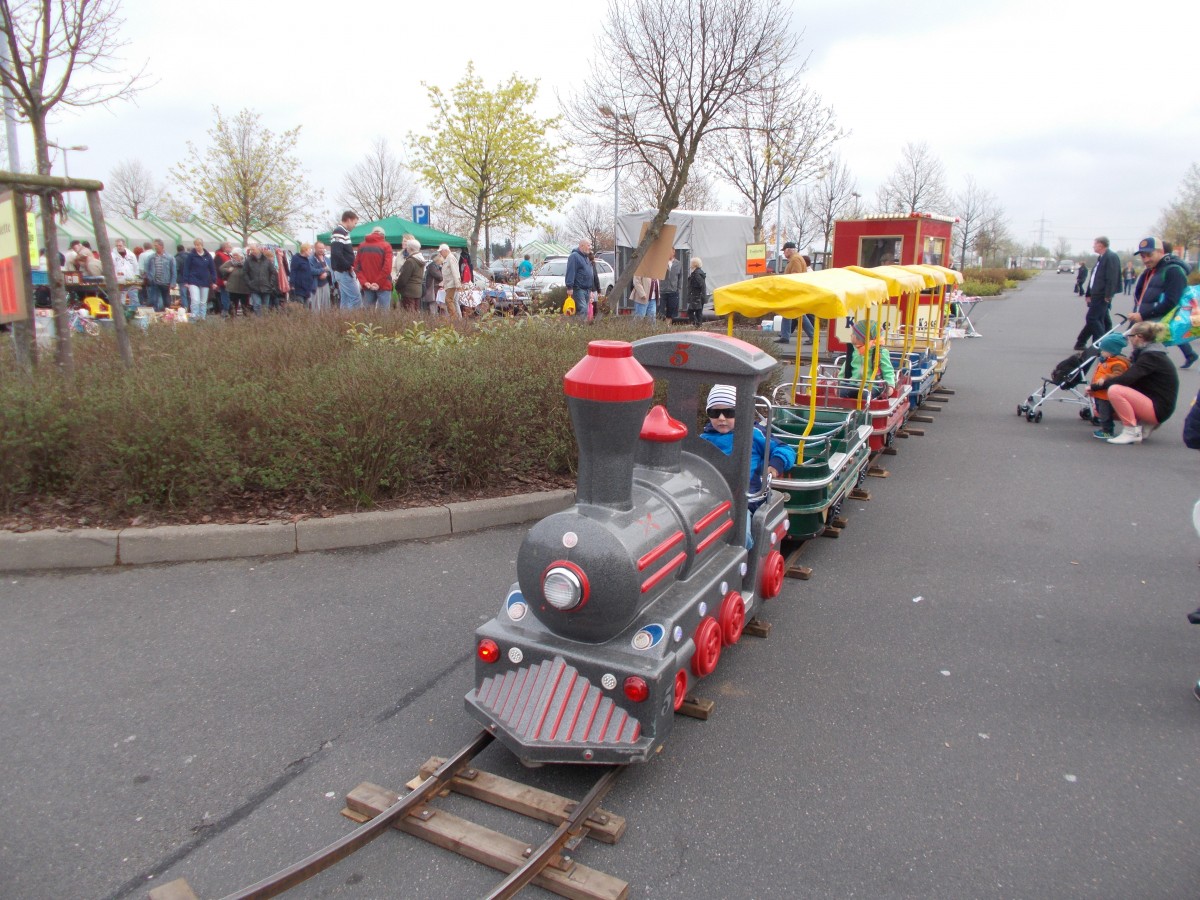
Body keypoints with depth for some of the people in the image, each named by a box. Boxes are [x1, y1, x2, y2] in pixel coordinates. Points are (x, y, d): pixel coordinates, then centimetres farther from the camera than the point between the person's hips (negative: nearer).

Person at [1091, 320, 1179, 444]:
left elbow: (1126, 378, -27)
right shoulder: (1148, 352, 14)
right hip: (1151, 403, 10)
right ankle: (1145, 424, 8)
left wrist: (1095, 386, -20)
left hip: (1158, 410, -10)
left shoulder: (1151, 356, -17)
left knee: (1114, 390, -27)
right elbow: (1130, 376, 8)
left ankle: (1132, 432, -18)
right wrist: (1105, 381, -5)